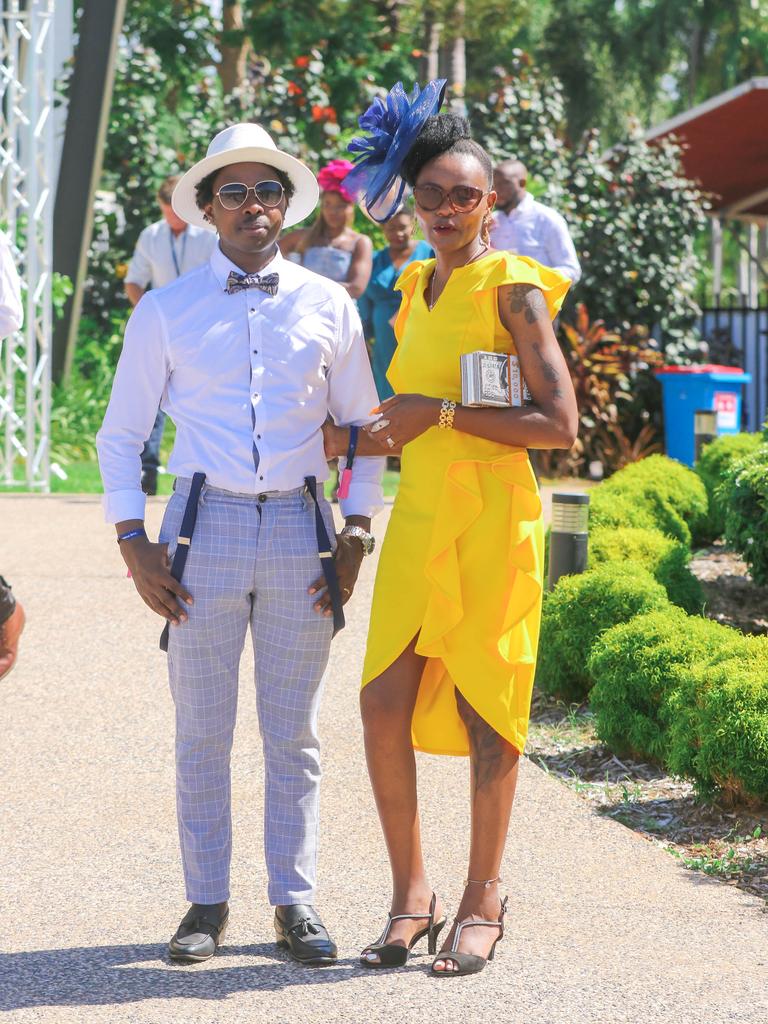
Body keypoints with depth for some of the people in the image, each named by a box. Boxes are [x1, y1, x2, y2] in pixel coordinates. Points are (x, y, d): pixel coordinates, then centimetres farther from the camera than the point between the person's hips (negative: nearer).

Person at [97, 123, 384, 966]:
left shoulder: (328, 307, 8)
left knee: (293, 734, 5)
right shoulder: (166, 311, 5)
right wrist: (134, 543, -2)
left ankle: (294, 903, 12)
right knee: (202, 732, 2)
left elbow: (363, 428, 14)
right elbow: (120, 436, 9)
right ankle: (206, 903, 11)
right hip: (206, 525, -1)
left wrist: (356, 534, 3)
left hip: (300, 529, 1)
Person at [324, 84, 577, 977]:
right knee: (384, 705, -2)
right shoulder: (416, 288, 15)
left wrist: (440, 412, -14)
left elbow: (559, 425, -15)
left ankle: (482, 902, 11)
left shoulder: (511, 289, -6)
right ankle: (410, 893, 11)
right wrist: (335, 439, 16)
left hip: (492, 516, -6)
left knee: (483, 709, -1)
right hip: (418, 513, 6)